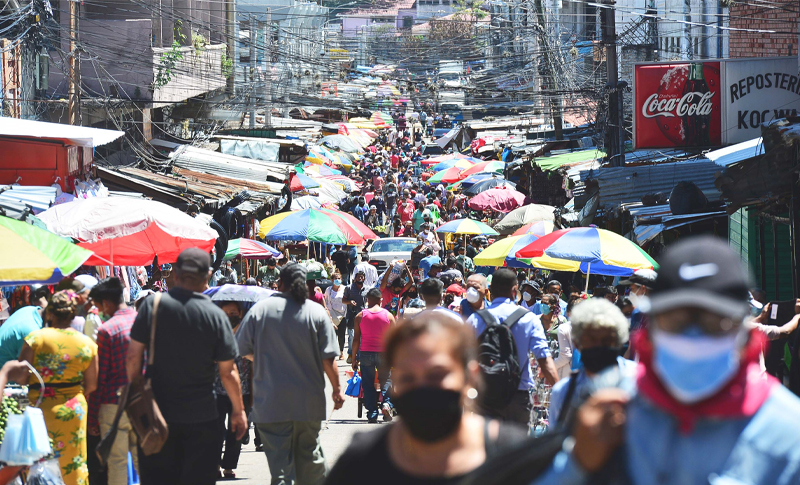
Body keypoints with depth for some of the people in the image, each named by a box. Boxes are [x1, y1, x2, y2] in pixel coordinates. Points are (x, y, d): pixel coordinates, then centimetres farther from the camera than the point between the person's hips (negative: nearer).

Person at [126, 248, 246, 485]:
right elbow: (228, 372, -3)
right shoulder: (216, 315, -7)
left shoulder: (152, 305, -5)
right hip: (201, 419, -1)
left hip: (158, 411, 1)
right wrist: (238, 410, 8)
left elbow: (133, 357, -4)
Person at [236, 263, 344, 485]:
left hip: (271, 401, -1)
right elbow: (328, 359, -6)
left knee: (279, 458, -1)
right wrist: (337, 389, 5)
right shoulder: (316, 312, -3)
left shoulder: (260, 309, -3)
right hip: (309, 400, 1)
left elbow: (243, 349, 2)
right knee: (309, 454, 16)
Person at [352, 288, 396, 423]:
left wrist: (354, 358, 7)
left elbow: (356, 339, 1)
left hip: (365, 354, 0)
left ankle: (372, 414, 4)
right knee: (385, 380, 15)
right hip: (383, 353, 0)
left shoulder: (360, 316, 0)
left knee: (368, 384, 7)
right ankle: (385, 403, -10)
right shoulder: (388, 315, 0)